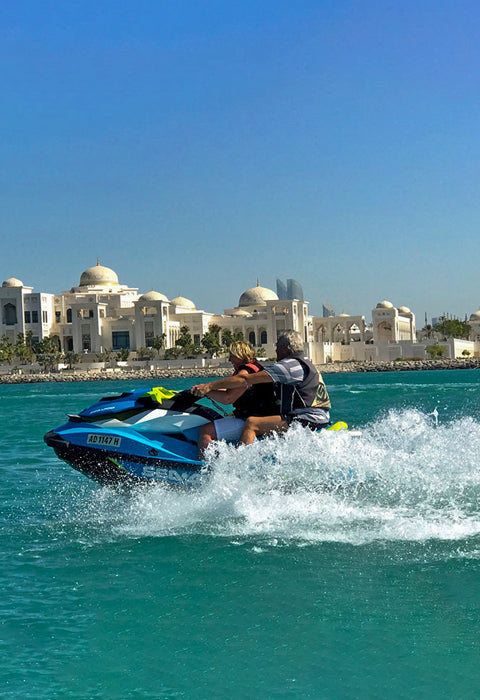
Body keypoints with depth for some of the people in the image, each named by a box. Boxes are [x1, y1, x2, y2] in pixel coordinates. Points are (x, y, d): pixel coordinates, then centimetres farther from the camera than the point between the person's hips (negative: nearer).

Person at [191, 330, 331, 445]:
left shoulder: (289, 365, -13)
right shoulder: (303, 363, 20)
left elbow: (246, 380, -17)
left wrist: (211, 386, -15)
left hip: (308, 420, -11)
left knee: (252, 423, -21)